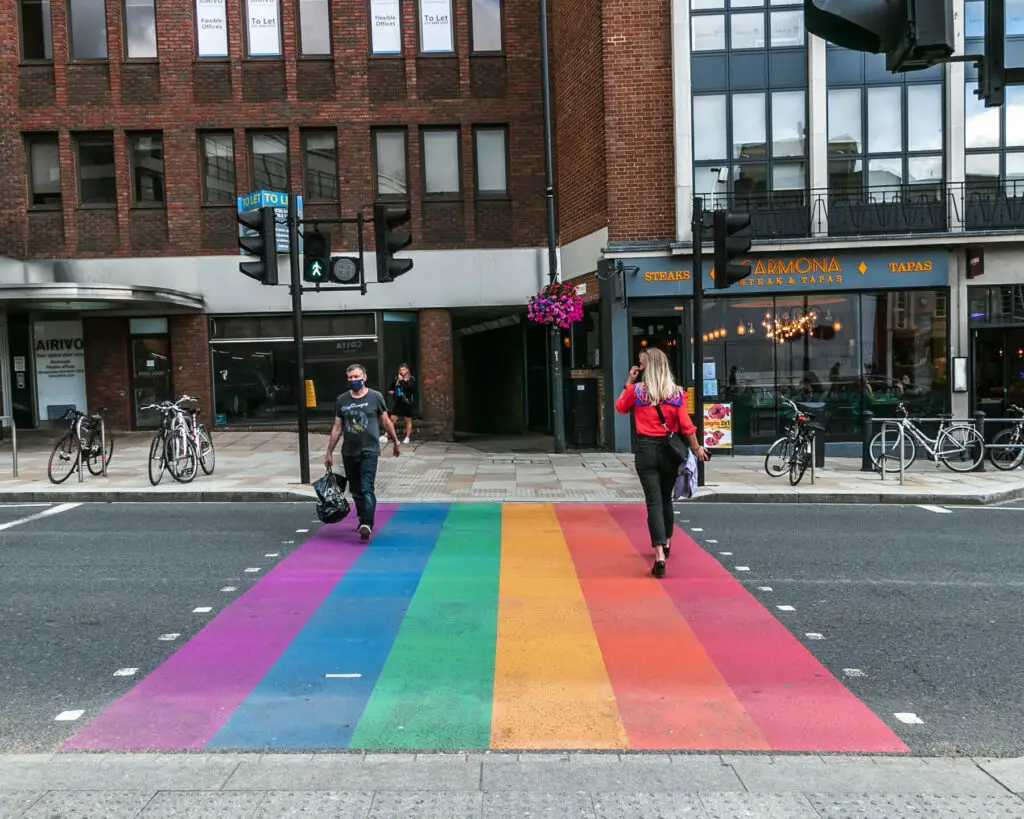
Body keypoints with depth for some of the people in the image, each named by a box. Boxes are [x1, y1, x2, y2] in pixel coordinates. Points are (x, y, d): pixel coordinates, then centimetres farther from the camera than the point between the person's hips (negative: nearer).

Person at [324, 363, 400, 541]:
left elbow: (386, 421, 7)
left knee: (367, 489, -14)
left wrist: (396, 442, 11)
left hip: (369, 451, -4)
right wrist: (329, 453, 8)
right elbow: (337, 428, 9)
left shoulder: (375, 397, -2)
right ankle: (362, 520, 29)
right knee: (356, 490, 13)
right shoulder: (342, 400, 5)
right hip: (349, 453, 4)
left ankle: (367, 524, -18)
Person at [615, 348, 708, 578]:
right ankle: (666, 543, 41)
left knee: (654, 502, -5)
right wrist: (696, 448, 9)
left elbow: (620, 407, 13)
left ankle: (660, 556, -16)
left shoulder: (636, 390, -6)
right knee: (666, 498, 22)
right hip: (669, 449, 3)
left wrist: (629, 383, 14)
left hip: (646, 450, -3)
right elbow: (686, 425, -3)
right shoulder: (677, 393, -3)